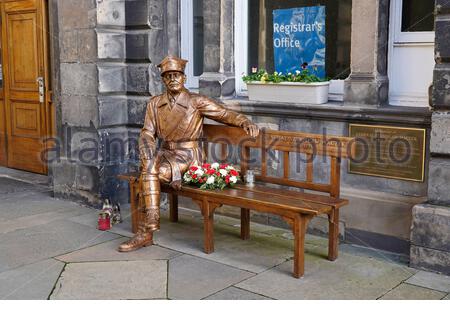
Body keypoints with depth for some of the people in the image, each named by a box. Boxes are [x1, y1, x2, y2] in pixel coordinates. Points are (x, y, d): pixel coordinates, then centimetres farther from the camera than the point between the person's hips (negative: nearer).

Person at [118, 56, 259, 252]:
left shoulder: (196, 102, 1)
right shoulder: (155, 103, 11)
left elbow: (226, 114, 2)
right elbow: (147, 133, 5)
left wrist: (245, 122, -18)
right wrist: (148, 156, -15)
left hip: (188, 155, -4)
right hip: (165, 152, 4)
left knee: (149, 173, -28)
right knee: (149, 166, -31)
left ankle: (145, 231, -24)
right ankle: (151, 223, -29)